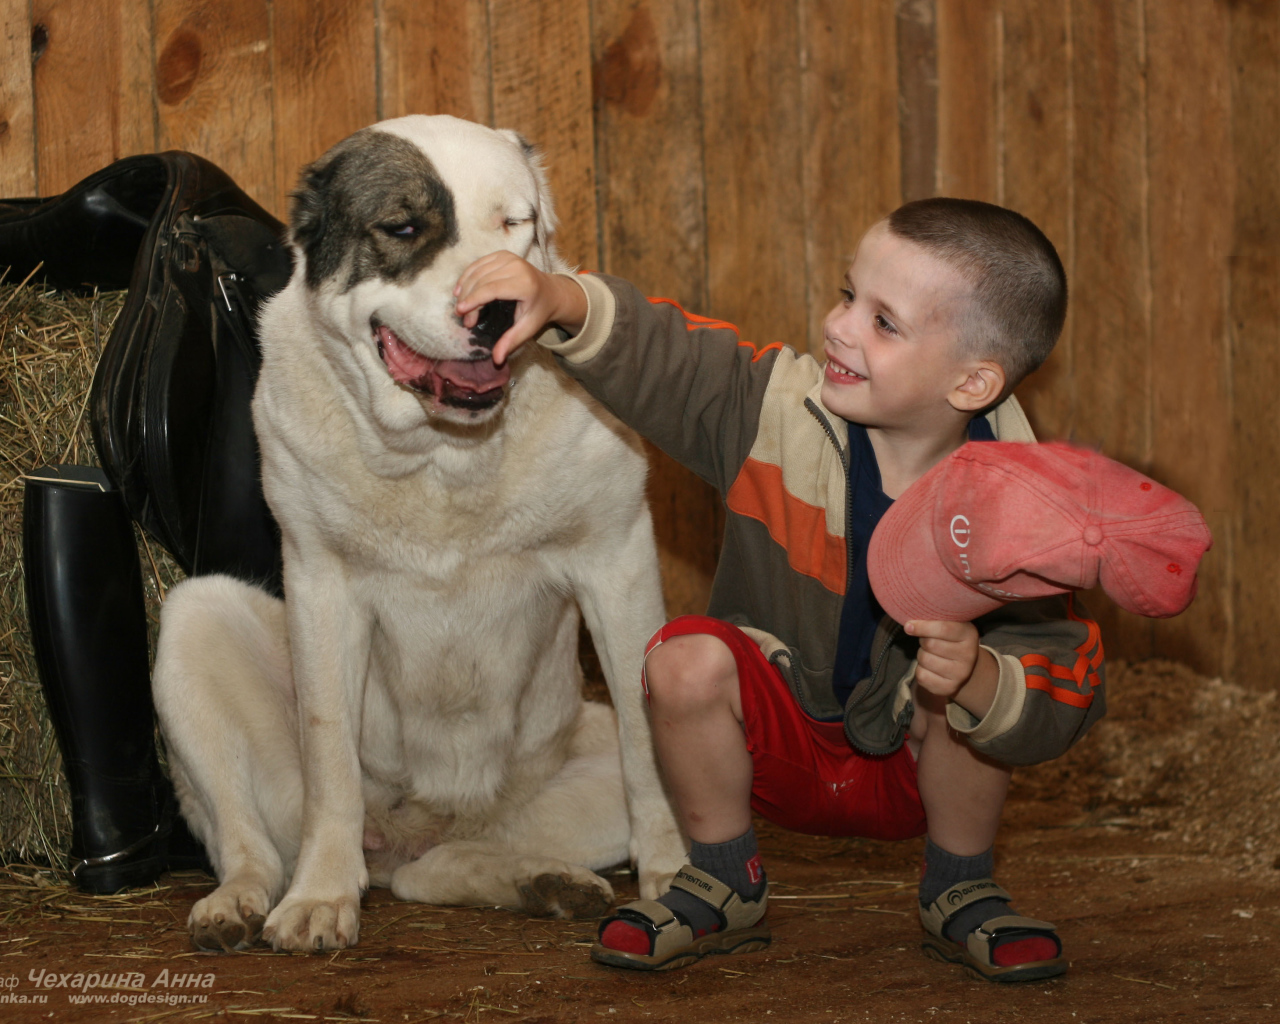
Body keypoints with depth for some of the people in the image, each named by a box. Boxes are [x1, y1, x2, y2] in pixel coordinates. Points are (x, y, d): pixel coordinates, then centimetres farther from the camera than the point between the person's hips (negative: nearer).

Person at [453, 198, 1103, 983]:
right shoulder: (778, 407, -17)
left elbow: (1064, 699, -26)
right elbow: (655, 354, -20)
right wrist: (560, 301, -41)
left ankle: (960, 891, -2)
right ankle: (725, 886, -2)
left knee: (958, 689, -32)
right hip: (778, 749, 1)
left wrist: (979, 679, -48)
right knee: (688, 659, -27)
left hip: (915, 769, -1)